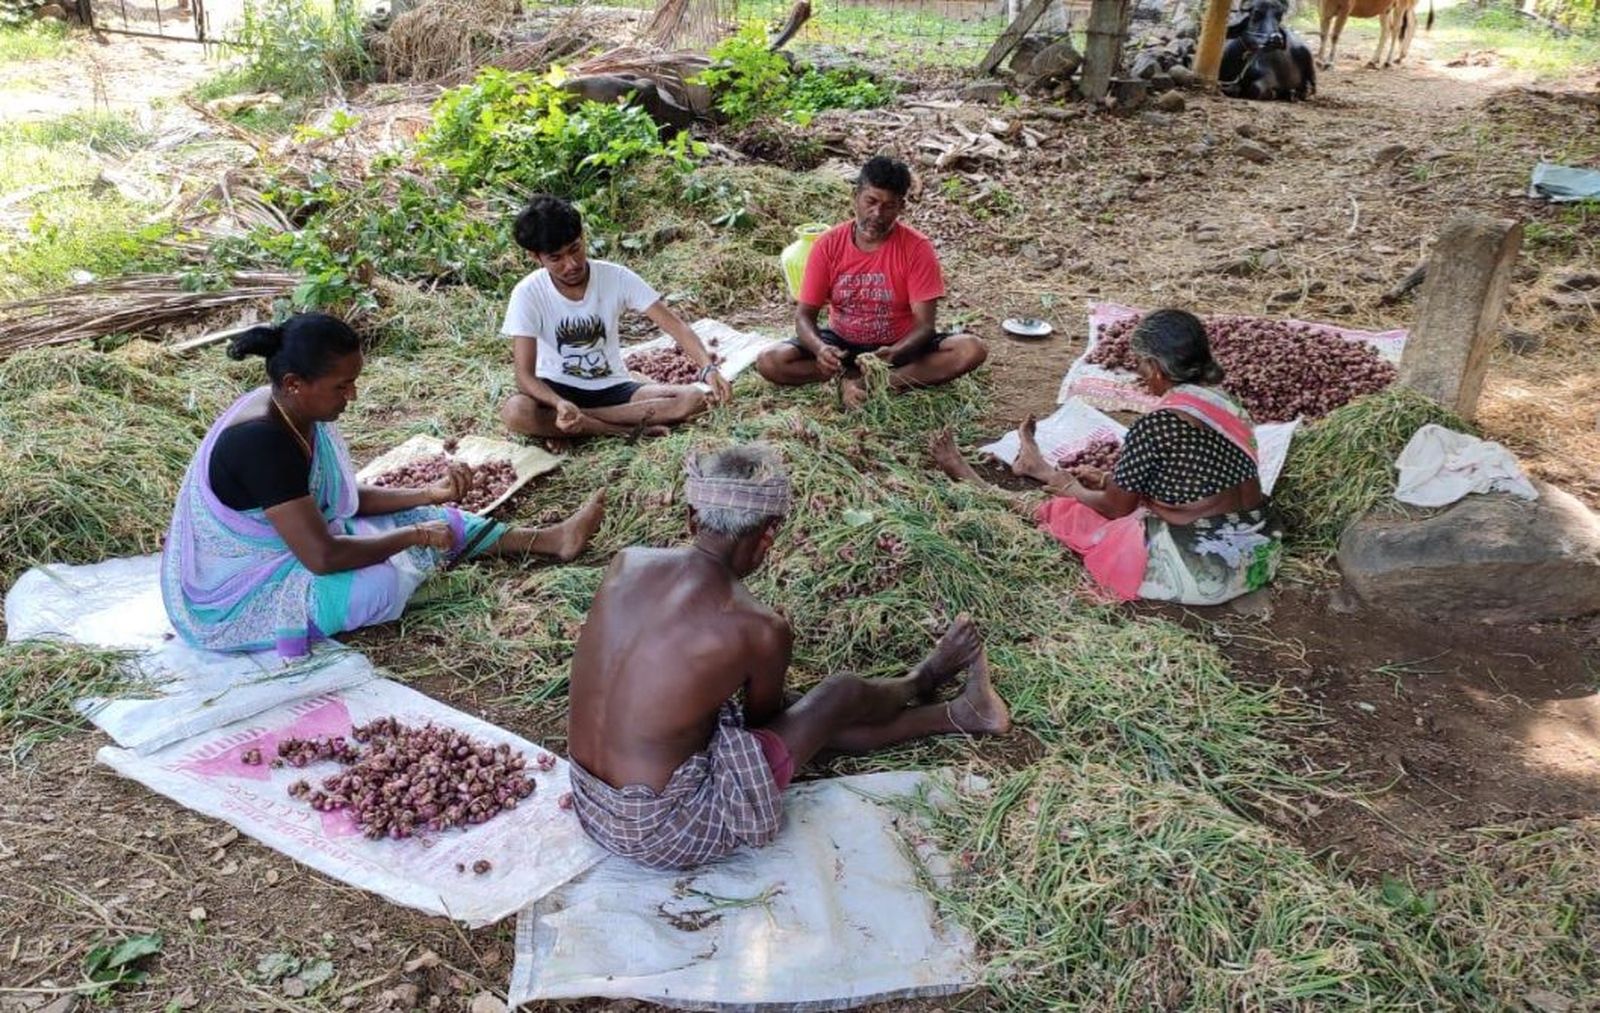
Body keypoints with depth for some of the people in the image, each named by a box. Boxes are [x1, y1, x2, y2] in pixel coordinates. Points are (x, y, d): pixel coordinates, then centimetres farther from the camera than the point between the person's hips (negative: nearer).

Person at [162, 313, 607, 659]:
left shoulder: (297, 413, -5)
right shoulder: (262, 441, -34)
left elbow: (343, 499, 8)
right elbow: (323, 557, -35)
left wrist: (429, 494, -1)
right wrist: (413, 535, -22)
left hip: (287, 548, 9)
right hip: (237, 599, -9)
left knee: (428, 520, 5)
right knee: (381, 581, -31)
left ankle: (547, 540, 14)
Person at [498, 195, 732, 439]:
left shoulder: (616, 277, -12)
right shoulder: (527, 294, -16)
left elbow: (673, 324, -15)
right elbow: (525, 375, -19)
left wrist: (708, 368, -33)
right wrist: (560, 404, -40)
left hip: (612, 388, 2)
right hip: (557, 390, -2)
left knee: (692, 399, -22)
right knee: (516, 412, -36)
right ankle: (630, 430, -25)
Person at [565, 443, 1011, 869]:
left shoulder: (627, 563, -6)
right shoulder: (763, 630, -21)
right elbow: (762, 724, 1)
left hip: (589, 807, 6)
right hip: (664, 836, -6)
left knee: (811, 720, 21)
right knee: (841, 695, 8)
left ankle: (957, 714, 42)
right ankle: (921, 681, 43)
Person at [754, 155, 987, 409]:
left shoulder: (917, 248, -15)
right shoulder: (828, 245, -11)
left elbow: (924, 324, -18)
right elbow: (804, 315, -10)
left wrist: (894, 354, -40)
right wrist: (819, 348, -34)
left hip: (899, 346, -1)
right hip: (842, 343, 1)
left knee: (972, 350, -27)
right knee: (769, 362, -23)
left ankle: (854, 379, -23)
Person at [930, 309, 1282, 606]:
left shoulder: (1156, 426, -21)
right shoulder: (1227, 404, 4)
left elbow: (1117, 507, -8)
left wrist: (1073, 491, 13)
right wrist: (1107, 479, 26)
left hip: (1200, 572, -7)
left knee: (1067, 514, 13)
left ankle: (967, 479, 33)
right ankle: (1043, 471, 54)